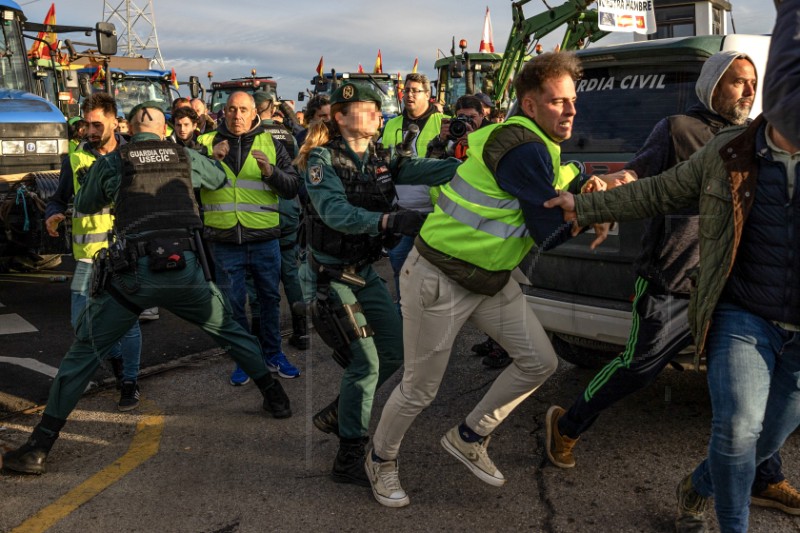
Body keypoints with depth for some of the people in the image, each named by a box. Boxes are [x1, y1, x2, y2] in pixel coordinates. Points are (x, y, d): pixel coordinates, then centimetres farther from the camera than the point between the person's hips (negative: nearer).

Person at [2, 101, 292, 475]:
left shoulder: (111, 163, 7)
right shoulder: (186, 157, 11)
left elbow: (84, 206, 23)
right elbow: (221, 180, 30)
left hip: (134, 274, -1)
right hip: (186, 268, 2)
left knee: (84, 352, 10)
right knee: (229, 331, 24)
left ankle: (38, 448, 9)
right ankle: (276, 398, 30)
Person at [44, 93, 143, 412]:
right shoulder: (76, 159, 6)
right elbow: (59, 198, 14)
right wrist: (53, 215, -7)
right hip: (90, 254, 3)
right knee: (81, 320, 3)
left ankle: (130, 383, 14)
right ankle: (116, 355, 32)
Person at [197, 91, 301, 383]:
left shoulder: (271, 144, 5)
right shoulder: (207, 143, 4)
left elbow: (293, 187, -1)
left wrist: (270, 170, -19)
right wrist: (212, 160, -18)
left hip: (264, 239, 0)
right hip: (224, 241, 0)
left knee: (270, 297, 11)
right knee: (232, 303, 9)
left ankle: (273, 354, 28)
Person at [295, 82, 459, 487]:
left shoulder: (381, 160, 4)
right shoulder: (322, 159, -14)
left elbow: (426, 170, -12)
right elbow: (335, 213, -31)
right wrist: (390, 221, -45)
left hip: (366, 271, 7)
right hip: (332, 274, -7)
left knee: (394, 354, 11)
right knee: (366, 363, -10)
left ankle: (336, 415, 30)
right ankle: (349, 459, 5)